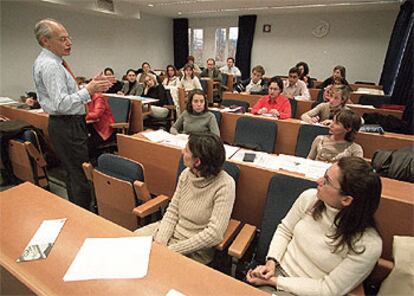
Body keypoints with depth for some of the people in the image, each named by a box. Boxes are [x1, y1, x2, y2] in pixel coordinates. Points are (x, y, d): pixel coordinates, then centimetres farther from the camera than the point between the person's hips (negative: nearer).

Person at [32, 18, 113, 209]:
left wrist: (92, 85, 6)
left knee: (73, 173, 20)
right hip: (67, 127, -11)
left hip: (68, 124, 11)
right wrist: (88, 90, -22)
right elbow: (61, 104, -26)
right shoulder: (49, 65, -17)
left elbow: (69, 93, 16)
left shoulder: (51, 62, 15)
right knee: (81, 176, -5)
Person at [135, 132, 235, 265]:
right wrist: (160, 241, -15)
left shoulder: (224, 185, -24)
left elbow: (214, 234, -25)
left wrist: (171, 250, -23)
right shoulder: (186, 174, -6)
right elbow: (172, 211, 0)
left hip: (195, 248, -5)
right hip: (171, 231, 5)